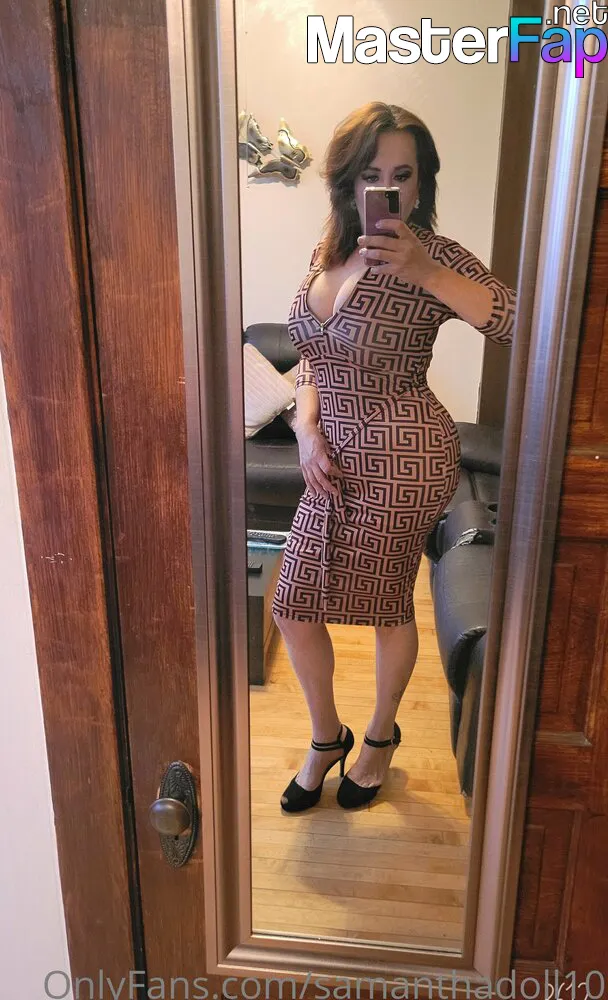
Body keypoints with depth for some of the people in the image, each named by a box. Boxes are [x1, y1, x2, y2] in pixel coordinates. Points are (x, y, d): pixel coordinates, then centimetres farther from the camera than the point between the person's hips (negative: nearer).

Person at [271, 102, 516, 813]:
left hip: (404, 459, -6)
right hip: (338, 460, 7)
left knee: (387, 605, 11)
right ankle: (327, 736, 37)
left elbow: (519, 320, -28)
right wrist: (308, 429, -3)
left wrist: (422, 271, -33)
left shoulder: (434, 256, -13)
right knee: (292, 607, 10)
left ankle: (382, 735, 42)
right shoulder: (330, 251, 6)